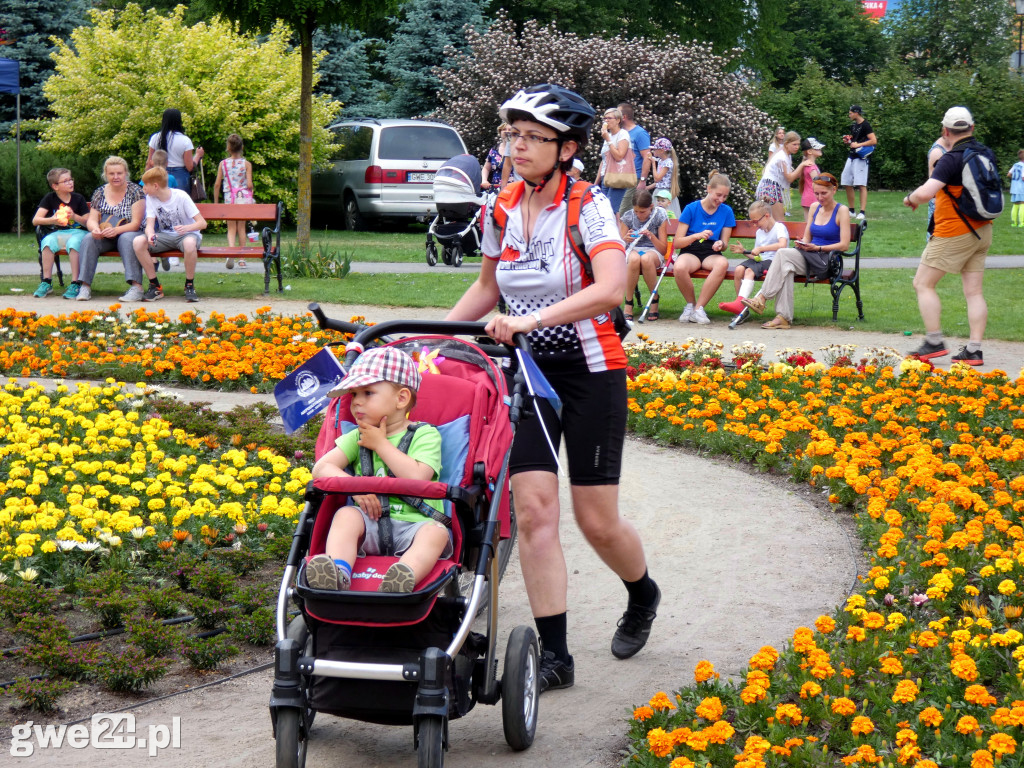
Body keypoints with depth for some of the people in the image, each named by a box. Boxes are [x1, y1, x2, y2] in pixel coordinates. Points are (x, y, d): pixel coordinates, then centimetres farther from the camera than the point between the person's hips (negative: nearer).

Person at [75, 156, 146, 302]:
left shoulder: (135, 191, -3)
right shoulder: (100, 192, 9)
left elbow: (135, 223, -11)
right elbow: (91, 219, 5)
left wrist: (116, 230, -29)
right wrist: (95, 228, -20)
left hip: (126, 234, -3)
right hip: (104, 237, 3)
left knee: (127, 238, -37)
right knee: (88, 239, -27)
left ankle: (136, 286, -44)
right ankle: (85, 286, -30)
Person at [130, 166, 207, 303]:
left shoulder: (181, 197, -15)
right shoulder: (150, 199, -2)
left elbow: (202, 223, -17)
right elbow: (150, 224, -11)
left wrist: (187, 227, -39)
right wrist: (150, 235, -36)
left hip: (186, 235, -4)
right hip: (166, 236, 4)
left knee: (189, 243, -42)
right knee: (138, 242, -24)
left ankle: (190, 285, -20)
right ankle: (155, 286, -14)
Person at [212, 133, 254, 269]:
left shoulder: (223, 164, 0)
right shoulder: (246, 164, -4)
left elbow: (217, 184, -1)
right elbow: (249, 184, -12)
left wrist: (215, 202, 8)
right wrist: (251, 191, 9)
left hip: (229, 198, 0)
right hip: (244, 197, 0)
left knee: (231, 228, 6)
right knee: (241, 227, 11)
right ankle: (242, 259, 13)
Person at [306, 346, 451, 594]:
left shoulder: (425, 435, 3)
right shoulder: (357, 437, 16)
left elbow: (418, 478, -15)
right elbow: (321, 468, 4)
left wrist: (381, 444, -5)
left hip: (415, 524, -3)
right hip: (371, 526, 3)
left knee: (436, 532, -33)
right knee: (346, 515, -25)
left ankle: (403, 580, -61)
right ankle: (338, 572, -48)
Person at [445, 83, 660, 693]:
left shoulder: (589, 207, -12)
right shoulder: (502, 212, 4)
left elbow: (611, 288, -28)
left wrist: (531, 319, -37)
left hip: (591, 372, -4)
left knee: (597, 521, 1)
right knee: (534, 508, -9)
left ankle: (643, 594, 34)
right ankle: (554, 654, -5)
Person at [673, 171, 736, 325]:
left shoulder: (726, 211, 8)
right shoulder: (691, 209, 0)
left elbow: (725, 244, 10)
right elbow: (677, 243, -3)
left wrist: (721, 244, -15)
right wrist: (697, 236, -20)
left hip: (711, 254, 2)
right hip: (691, 251, -2)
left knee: (722, 263, -37)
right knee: (679, 267, -39)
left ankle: (698, 307, -26)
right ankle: (690, 303, -9)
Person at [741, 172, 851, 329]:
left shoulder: (842, 211, -1)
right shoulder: (814, 208, 18)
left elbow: (844, 245, -8)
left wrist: (817, 248, -18)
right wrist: (802, 244, -5)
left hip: (828, 262, -5)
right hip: (810, 259, 5)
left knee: (783, 253, -26)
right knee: (786, 266, -32)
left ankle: (761, 299, -27)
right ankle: (784, 317, -39)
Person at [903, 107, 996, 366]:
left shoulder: (952, 159, -20)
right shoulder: (987, 154, 5)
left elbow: (925, 192, -31)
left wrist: (911, 199, -10)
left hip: (954, 234, -8)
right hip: (982, 231, 8)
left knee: (923, 284, 4)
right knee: (973, 291, 6)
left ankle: (934, 342, 0)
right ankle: (974, 350, 2)